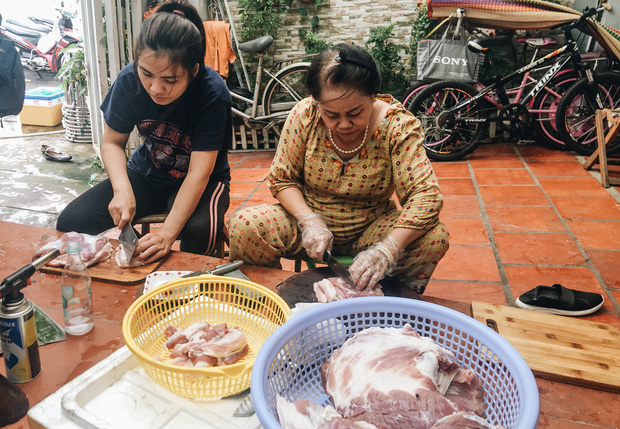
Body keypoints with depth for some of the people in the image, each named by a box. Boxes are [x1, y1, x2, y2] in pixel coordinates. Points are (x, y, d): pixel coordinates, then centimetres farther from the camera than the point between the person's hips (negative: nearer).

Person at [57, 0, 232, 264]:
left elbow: (199, 172, -30)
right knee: (70, 222, -13)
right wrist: (122, 188, -23)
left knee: (199, 232, -38)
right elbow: (112, 142, -3)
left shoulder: (212, 93, -27)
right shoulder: (129, 80, -15)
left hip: (201, 184, -4)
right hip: (146, 174, 4)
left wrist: (168, 231, -40)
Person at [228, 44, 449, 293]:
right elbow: (281, 179, -5)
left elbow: (426, 195, -25)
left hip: (369, 229, 0)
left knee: (435, 239, -27)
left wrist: (387, 250, -40)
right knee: (244, 226, -25)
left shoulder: (397, 125, -18)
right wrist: (309, 221, -23)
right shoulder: (304, 116, -14)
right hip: (308, 219, 1)